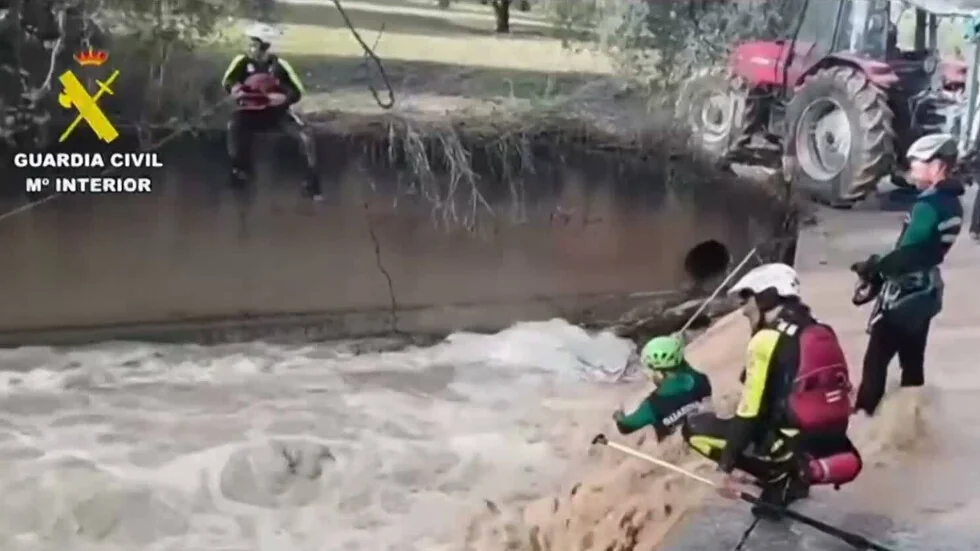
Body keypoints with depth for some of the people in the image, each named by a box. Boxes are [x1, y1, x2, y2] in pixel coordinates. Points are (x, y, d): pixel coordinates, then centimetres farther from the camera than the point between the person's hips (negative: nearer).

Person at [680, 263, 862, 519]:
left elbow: (750, 413, -14)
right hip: (834, 449, 8)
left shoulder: (768, 339, -12)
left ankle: (778, 481, 0)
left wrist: (727, 467, -9)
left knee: (695, 427, 2)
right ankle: (792, 478, 18)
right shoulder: (821, 333, 9)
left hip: (796, 449, -8)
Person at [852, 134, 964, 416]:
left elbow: (906, 255, -24)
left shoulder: (929, 206, -22)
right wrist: (881, 265, 6)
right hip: (925, 292, 9)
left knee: (876, 359, -2)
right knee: (912, 361, 16)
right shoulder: (951, 203, 7)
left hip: (903, 294, -9)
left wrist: (873, 268, -9)